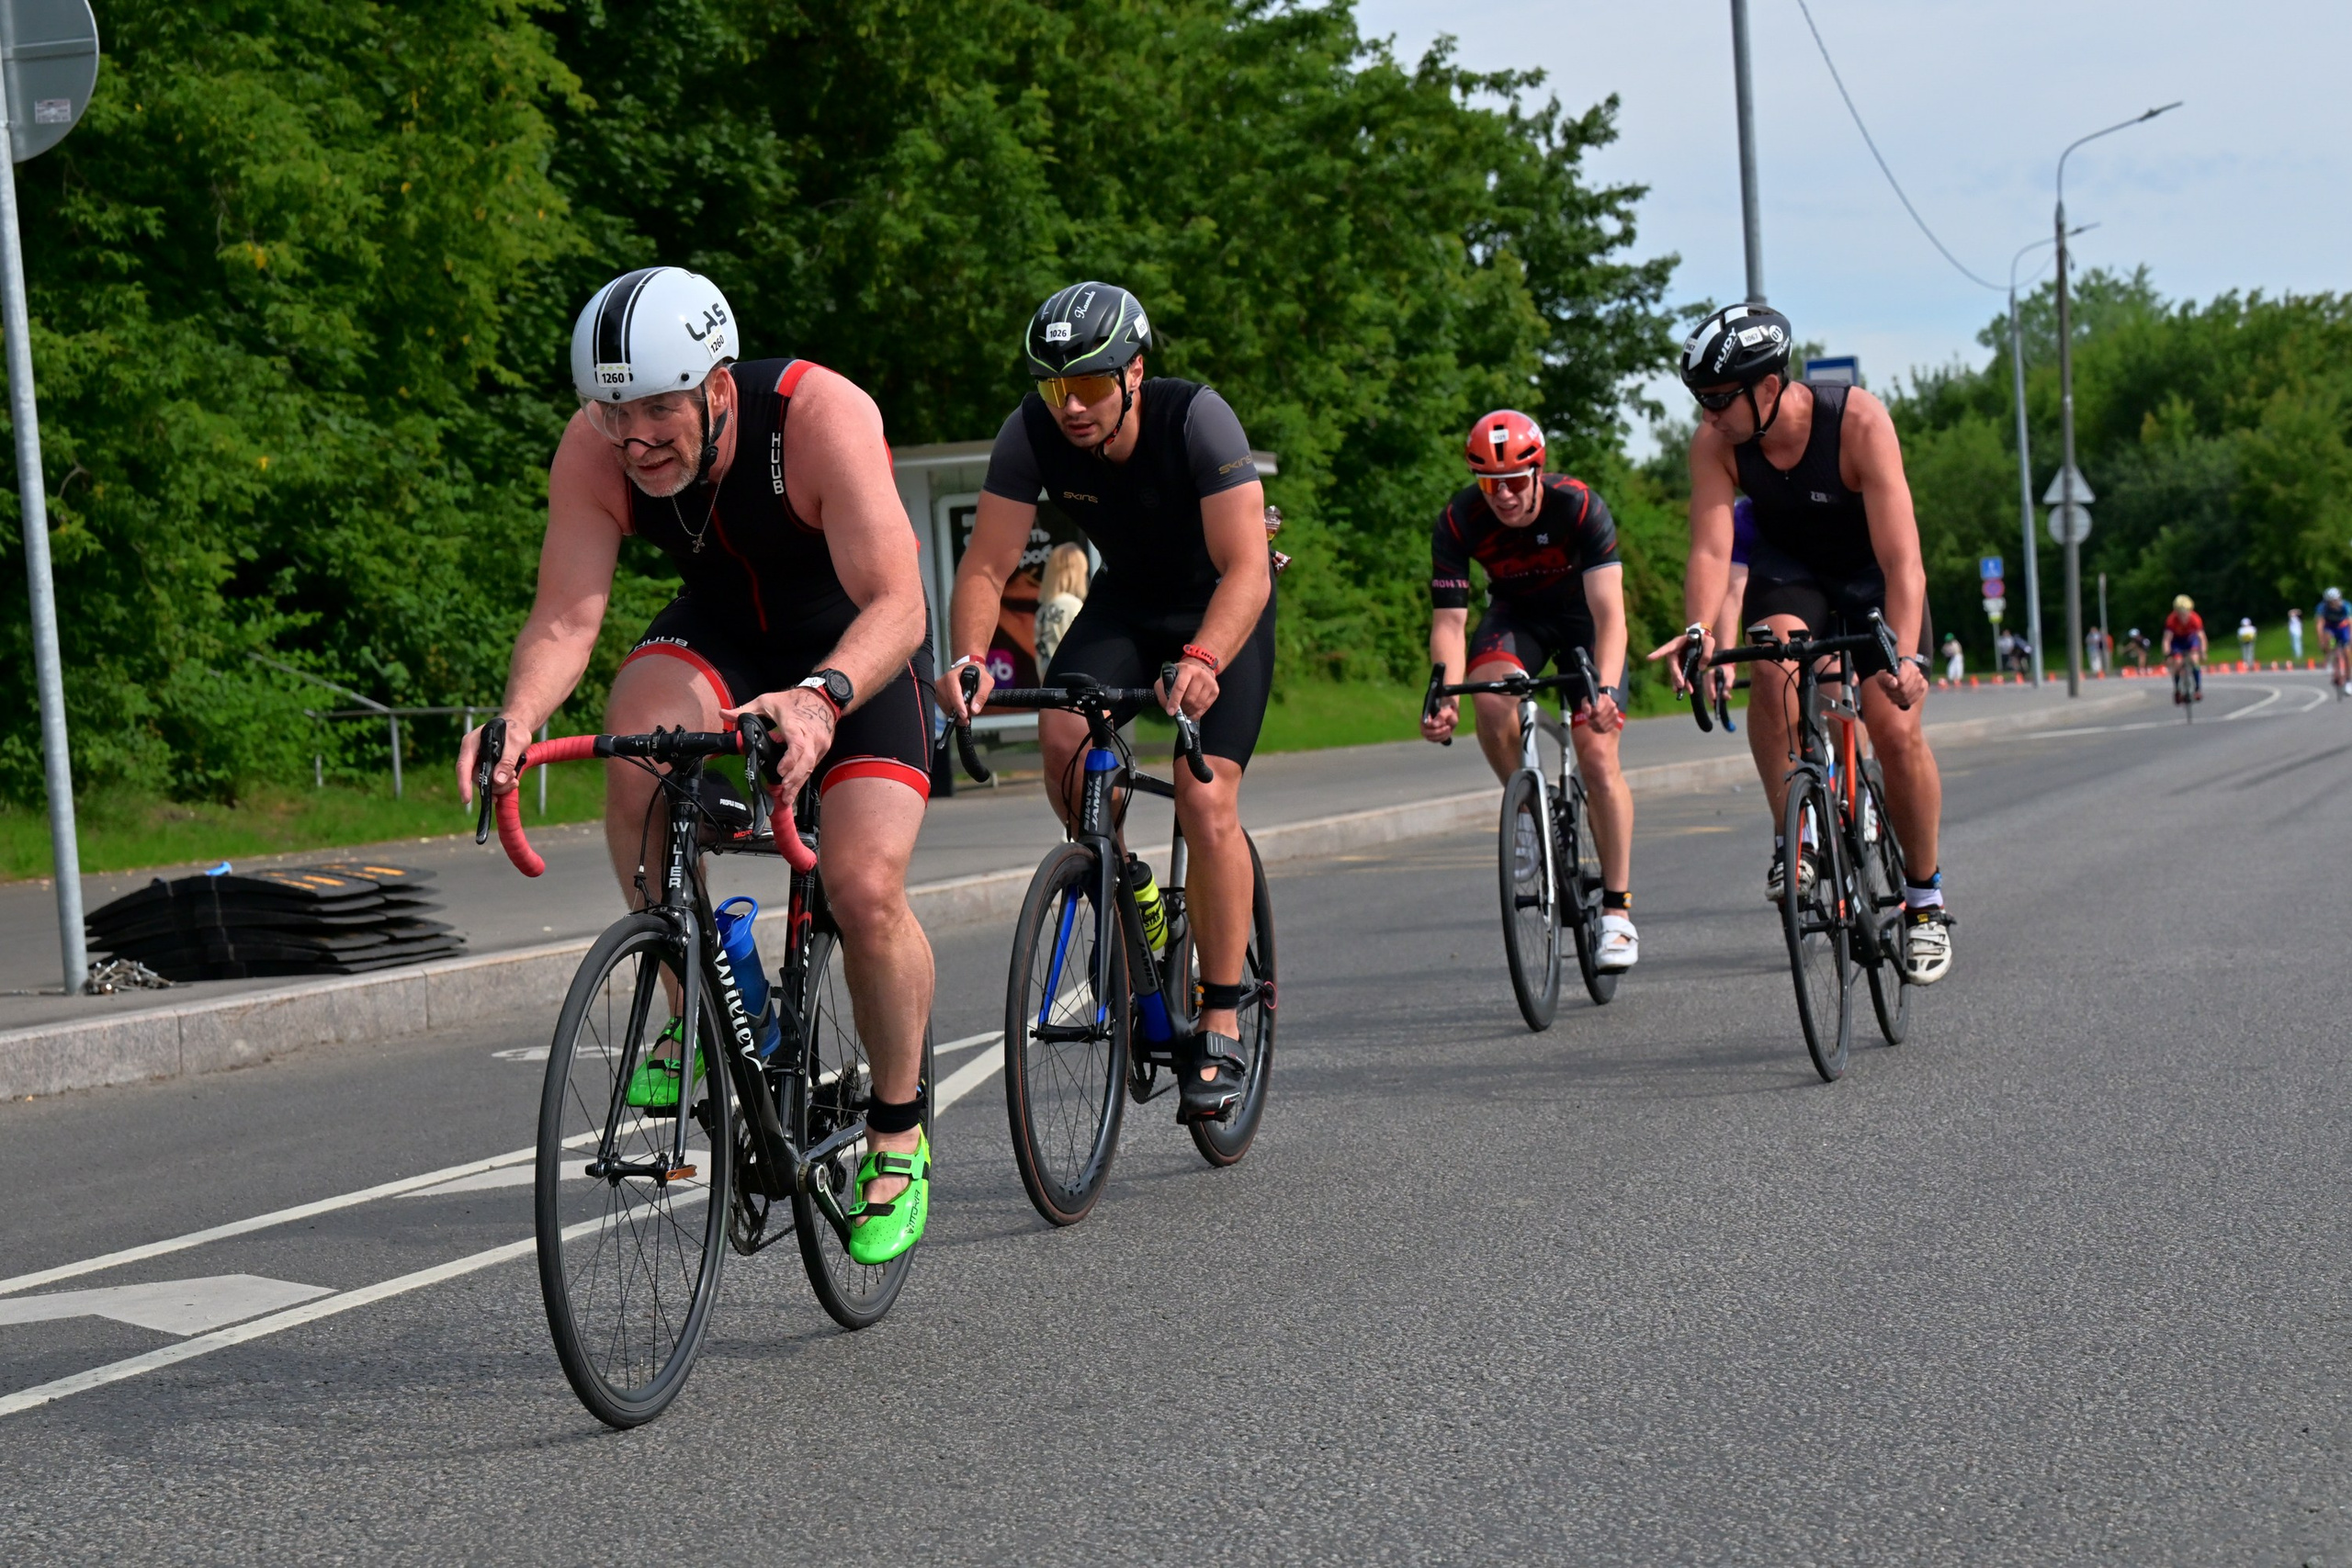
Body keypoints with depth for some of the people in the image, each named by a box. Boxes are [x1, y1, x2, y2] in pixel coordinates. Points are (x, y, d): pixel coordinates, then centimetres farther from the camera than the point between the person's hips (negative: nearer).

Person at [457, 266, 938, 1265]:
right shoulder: (594, 449, -23)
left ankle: (899, 1132, 5)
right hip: (719, 632, 3)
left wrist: (820, 696, -59)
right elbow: (565, 617, -25)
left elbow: (896, 604, -40)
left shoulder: (822, 416, -34)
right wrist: (515, 719, -46)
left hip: (856, 649, -3)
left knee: (865, 889, -21)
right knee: (637, 733, -32)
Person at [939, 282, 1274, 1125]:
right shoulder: (1032, 433, -21)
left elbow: (1245, 567, -38)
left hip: (1222, 610, -3)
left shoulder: (1197, 419, -31)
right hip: (1125, 600, 4)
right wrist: (967, 658, -41)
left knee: (1205, 800, -19)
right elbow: (985, 565, -21)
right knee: (1062, 737, -24)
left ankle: (1221, 1027, -7)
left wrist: (1203, 659, -56)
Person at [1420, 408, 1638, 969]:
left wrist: (1606, 688, -54)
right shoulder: (1458, 523, -25)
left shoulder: (1580, 507, -32)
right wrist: (1445, 697, -42)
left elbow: (1609, 613, -38)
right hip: (1515, 613, 2)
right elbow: (1448, 621, -24)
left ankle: (1618, 909, -6)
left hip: (1582, 613, -2)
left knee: (1598, 758, -15)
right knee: (1491, 703, -31)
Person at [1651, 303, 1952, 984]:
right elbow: (1710, 546, -30)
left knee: (1896, 730, -14)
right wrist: (1699, 631, -50)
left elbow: (1901, 560, -38)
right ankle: (1793, 838, -17)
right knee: (1772, 660, -31)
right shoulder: (1715, 442, -24)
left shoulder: (1859, 422, -33)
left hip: (1871, 574, -2)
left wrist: (1906, 655, -51)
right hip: (1788, 568, 2)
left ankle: (1925, 901, 6)